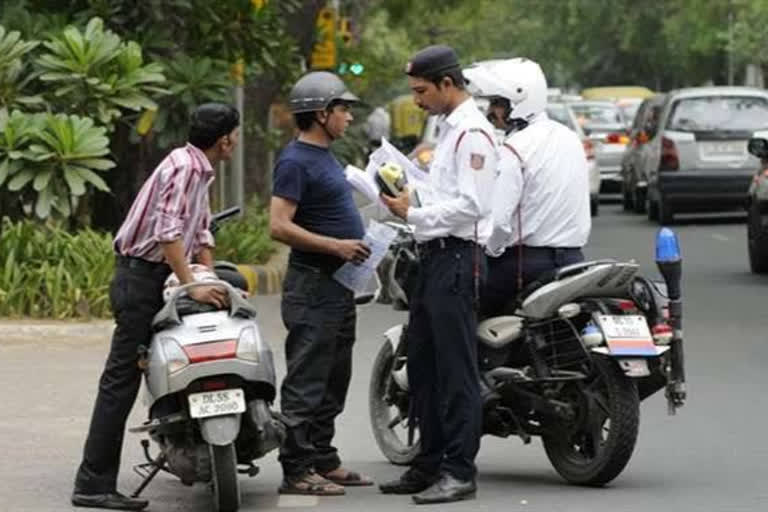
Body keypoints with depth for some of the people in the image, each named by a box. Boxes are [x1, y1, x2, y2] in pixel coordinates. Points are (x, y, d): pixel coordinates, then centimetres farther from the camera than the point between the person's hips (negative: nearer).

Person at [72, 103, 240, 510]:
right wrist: (193, 286, -28)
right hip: (142, 278, -10)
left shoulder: (200, 170, 16)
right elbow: (168, 232, -26)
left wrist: (213, 281, 10)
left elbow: (201, 233, 20)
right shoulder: (185, 168, -16)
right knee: (122, 379, -11)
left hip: (156, 278, 10)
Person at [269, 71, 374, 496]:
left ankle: (324, 461, 21)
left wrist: (357, 243, 15)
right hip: (313, 286, -10)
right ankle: (296, 471, -7)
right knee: (306, 382, -8)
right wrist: (336, 246, -23)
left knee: (332, 382, 14)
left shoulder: (324, 157, 17)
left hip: (338, 284, 10)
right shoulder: (296, 161, -14)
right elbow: (280, 227, -21)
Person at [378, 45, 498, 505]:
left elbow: (470, 205, -21)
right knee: (423, 364, 14)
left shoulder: (472, 132, -14)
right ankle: (431, 464, 21)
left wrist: (414, 215, -16)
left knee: (456, 370, -9)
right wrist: (411, 205, 11)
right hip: (435, 256, 11)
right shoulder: (449, 127, 19)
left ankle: (461, 472, -7)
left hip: (457, 256, -11)